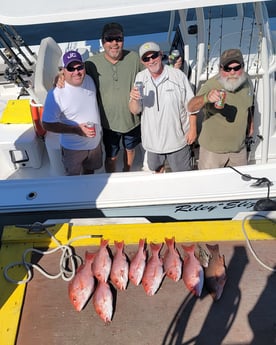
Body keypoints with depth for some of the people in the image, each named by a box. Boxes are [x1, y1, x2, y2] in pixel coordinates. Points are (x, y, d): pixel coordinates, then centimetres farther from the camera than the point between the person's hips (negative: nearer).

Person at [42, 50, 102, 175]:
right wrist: (76, 130, -28)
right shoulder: (56, 94, -29)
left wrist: (99, 128, 9)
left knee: (89, 171, 30)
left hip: (95, 141, 5)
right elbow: (47, 124, -23)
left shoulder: (89, 80, -9)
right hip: (73, 147, -5)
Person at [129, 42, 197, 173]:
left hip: (178, 138, -3)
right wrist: (134, 99, -26)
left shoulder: (178, 75, -12)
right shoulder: (140, 78, -5)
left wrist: (193, 128, -7)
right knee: (157, 169, 26)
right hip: (152, 140, 3)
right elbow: (135, 111, -5)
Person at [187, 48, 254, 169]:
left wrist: (250, 123, 23)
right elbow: (191, 107, -39)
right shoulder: (211, 85, -24)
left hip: (239, 147, 5)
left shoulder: (246, 80, -6)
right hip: (212, 149, -5)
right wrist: (206, 97, -58)